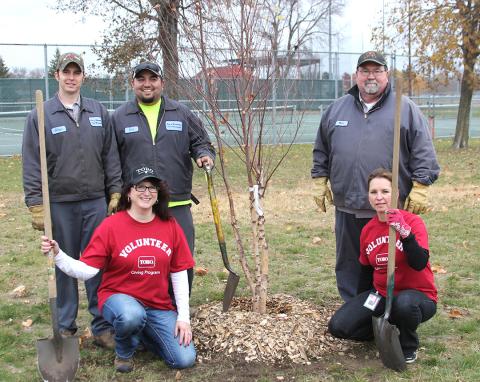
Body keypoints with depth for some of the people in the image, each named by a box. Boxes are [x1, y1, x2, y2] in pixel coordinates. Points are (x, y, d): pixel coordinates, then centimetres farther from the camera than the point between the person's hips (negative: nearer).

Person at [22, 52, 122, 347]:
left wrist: (116, 193, 3)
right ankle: (65, 328, 19)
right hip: (60, 204, -2)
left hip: (96, 202, 2)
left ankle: (102, 326, 15)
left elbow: (111, 157, 9)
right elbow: (32, 165, -2)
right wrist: (36, 205, -7)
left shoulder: (99, 113, 8)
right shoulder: (40, 116, 0)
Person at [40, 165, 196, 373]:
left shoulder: (170, 226, -1)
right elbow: (86, 270, -15)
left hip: (159, 305, 3)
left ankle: (142, 332, 19)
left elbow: (179, 274, 3)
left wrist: (183, 317, -2)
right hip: (119, 296, -3)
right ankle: (124, 352, -3)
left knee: (185, 360, -12)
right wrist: (57, 254, -31)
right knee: (132, 316, -41)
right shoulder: (111, 225, -9)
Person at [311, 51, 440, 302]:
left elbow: (423, 152, -3)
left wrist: (420, 187, -9)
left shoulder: (405, 109, 0)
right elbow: (321, 150, 18)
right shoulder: (337, 109, 11)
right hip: (347, 208, 4)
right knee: (349, 267, 14)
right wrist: (319, 181, 13)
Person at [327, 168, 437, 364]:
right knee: (338, 326, -12)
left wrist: (404, 231, -42)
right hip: (380, 295, 5)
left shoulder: (412, 222, -15)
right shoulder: (367, 230, 2)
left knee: (404, 303, -41)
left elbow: (420, 264, -30)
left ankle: (409, 346, -7)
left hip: (417, 295, -5)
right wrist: (359, 308, 18)